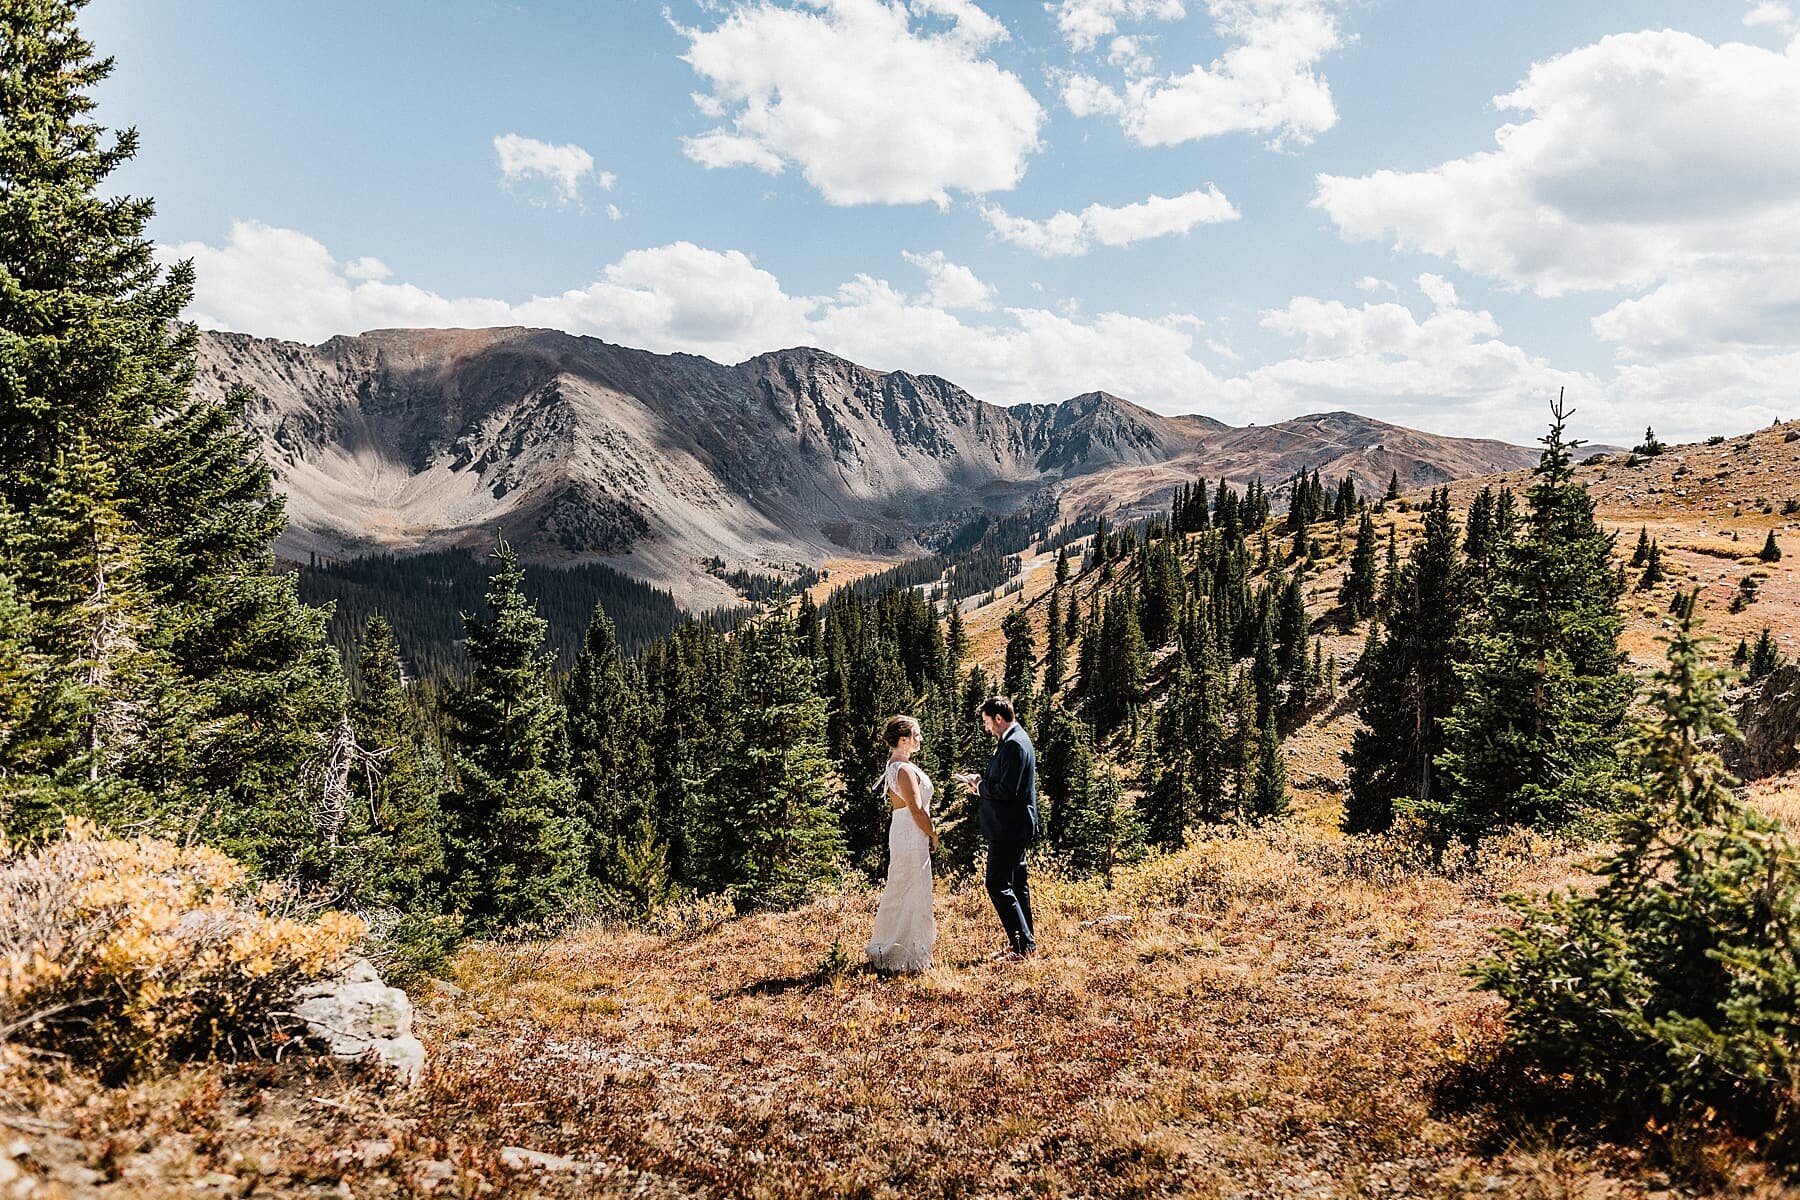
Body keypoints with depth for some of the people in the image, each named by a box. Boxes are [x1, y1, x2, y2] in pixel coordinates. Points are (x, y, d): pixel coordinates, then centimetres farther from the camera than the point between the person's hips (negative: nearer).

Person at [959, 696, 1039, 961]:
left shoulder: (1014, 744, -20)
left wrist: (980, 785, -10)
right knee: (1016, 884, 15)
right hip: (1014, 827, 11)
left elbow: (1006, 791, -25)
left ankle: (1025, 944, -4)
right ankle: (1023, 943, 22)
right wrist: (982, 782, 7)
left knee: (998, 885, -7)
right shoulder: (1014, 739, 14)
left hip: (1008, 828, -11)